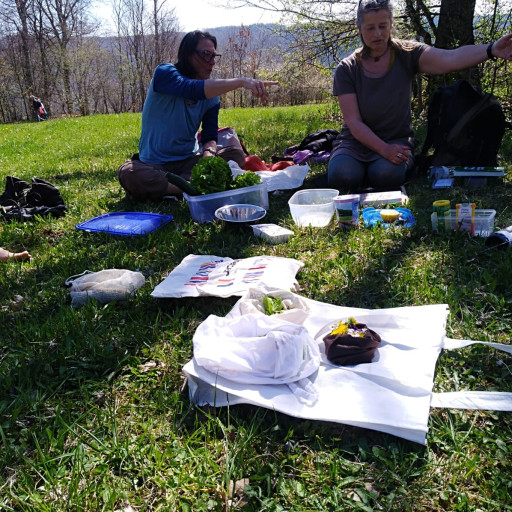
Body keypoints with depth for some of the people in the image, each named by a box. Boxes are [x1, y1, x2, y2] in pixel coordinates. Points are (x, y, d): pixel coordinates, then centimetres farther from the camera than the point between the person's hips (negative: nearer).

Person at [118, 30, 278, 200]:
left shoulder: (212, 96, 4)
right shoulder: (164, 73, -11)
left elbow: (210, 136, 1)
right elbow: (195, 90, -32)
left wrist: (208, 153, -25)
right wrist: (242, 82, -42)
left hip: (190, 160, 5)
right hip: (154, 164, -4)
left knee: (236, 154, -16)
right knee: (128, 173, -35)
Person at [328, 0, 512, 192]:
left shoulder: (407, 54, -4)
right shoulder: (347, 69, -5)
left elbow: (451, 58, -22)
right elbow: (354, 122, -11)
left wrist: (491, 50, -41)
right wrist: (383, 149, -25)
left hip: (397, 138, 0)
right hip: (356, 140, 0)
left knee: (387, 174, -34)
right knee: (343, 176, -32)